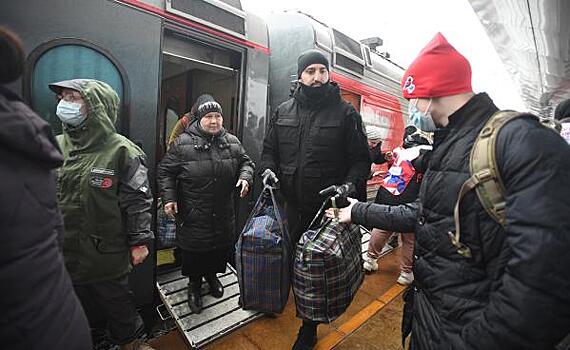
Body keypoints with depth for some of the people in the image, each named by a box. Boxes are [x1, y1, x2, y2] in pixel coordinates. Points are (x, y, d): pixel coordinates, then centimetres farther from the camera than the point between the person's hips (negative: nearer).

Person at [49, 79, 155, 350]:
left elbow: (138, 200, -13)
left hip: (106, 253, -4)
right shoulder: (55, 147, 3)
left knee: (116, 301, 14)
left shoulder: (122, 151, -14)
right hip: (64, 253, 5)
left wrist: (140, 241, -13)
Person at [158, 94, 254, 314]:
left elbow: (246, 162, 13)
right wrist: (169, 198, -9)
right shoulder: (183, 143, -8)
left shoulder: (232, 142, 2)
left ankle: (211, 275, 48)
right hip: (193, 215, -3)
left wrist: (245, 177, -7)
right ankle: (194, 284, 39)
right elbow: (165, 171, -1)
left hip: (223, 214, 4)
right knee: (193, 252, 11)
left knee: (221, 249, 18)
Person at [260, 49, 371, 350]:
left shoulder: (345, 112, -5)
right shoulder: (283, 112, 7)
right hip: (292, 205, 4)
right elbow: (269, 149, 15)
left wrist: (350, 186, -21)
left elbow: (360, 159, -5)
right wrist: (268, 169, -4)